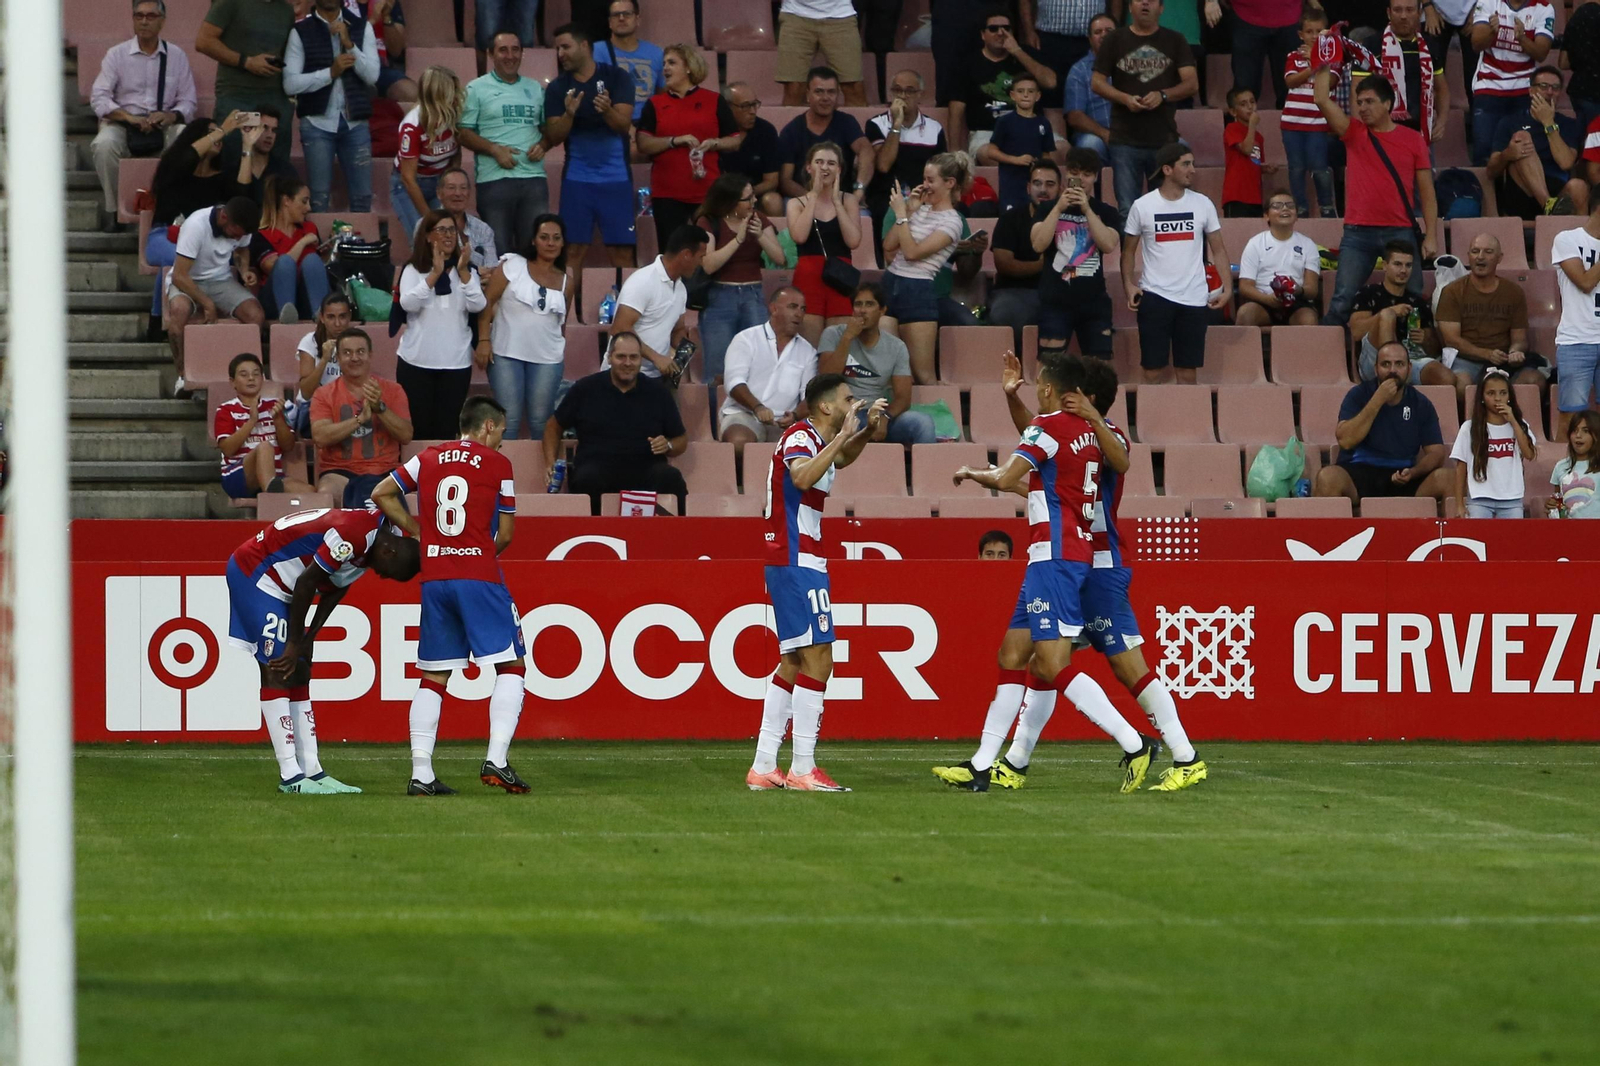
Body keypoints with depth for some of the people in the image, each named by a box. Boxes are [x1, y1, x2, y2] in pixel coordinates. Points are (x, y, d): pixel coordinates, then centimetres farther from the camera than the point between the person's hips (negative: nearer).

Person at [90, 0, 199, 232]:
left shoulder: (176, 56, 10)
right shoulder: (117, 54, 5)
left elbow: (189, 101, 9)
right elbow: (99, 98, -3)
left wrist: (172, 116, -15)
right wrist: (129, 118, -20)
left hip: (163, 126, 1)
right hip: (122, 125, -1)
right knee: (104, 144, -35)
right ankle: (113, 211, -23)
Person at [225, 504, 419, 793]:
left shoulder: (368, 542, 2)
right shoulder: (355, 534, -27)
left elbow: (334, 591, 10)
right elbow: (306, 584, -23)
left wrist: (307, 639, 5)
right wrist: (296, 643, -13)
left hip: (278, 583, 10)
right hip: (254, 571, -10)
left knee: (299, 674, 8)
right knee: (277, 672, -12)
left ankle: (311, 771, 9)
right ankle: (290, 777, -14)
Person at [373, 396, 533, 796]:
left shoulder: (429, 458, 12)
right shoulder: (497, 463, 2)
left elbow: (381, 494, 13)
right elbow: (505, 534, 5)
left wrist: (417, 531, 15)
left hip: (434, 578, 4)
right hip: (479, 575, -4)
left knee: (433, 677, 8)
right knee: (511, 666, 2)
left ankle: (421, 774, 2)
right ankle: (496, 760, -12)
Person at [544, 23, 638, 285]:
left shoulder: (617, 77, -2)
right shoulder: (557, 88, 3)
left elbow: (624, 124, -10)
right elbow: (554, 137, -2)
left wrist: (607, 110, -32)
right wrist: (569, 114, -22)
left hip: (616, 177, -1)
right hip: (577, 179, 1)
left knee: (621, 251, -1)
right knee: (574, 249, 0)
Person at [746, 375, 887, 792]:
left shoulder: (816, 440, 15)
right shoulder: (800, 438, -13)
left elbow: (841, 459, 38)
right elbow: (803, 477, -35)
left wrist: (866, 431, 20)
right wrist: (843, 434, -31)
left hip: (793, 564, 11)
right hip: (797, 565, -11)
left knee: (793, 663, 11)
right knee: (818, 660, -11)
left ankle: (763, 767, 11)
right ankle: (802, 769, -11)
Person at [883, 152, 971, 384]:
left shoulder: (952, 221, -6)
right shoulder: (921, 209, 15)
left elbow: (913, 252, -15)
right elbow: (889, 246, 11)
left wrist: (901, 214, -10)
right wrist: (908, 211, 4)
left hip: (917, 291, -7)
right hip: (890, 284, 7)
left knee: (922, 374, -7)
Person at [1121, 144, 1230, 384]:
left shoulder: (1202, 204, 3)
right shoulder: (1142, 206, -1)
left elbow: (1218, 249, 8)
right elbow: (1129, 250, 8)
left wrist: (1227, 287, -4)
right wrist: (1129, 285, -7)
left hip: (1194, 299, 2)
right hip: (1154, 296, -2)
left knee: (1187, 373, 5)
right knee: (1152, 371, -1)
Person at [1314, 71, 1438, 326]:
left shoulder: (1413, 140, 5)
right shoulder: (1353, 132, 7)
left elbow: (1427, 191, 5)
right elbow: (1322, 99, -5)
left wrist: (1430, 236, -1)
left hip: (1401, 231, 0)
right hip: (1358, 232, 0)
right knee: (1343, 301, -6)